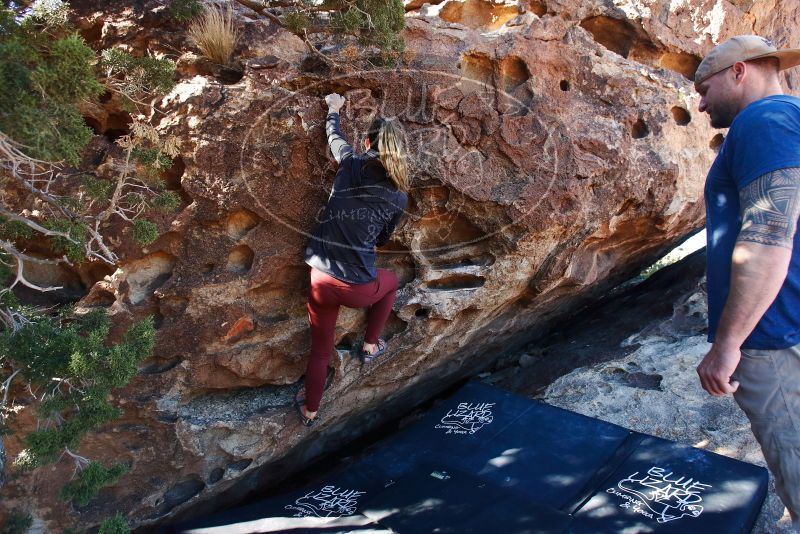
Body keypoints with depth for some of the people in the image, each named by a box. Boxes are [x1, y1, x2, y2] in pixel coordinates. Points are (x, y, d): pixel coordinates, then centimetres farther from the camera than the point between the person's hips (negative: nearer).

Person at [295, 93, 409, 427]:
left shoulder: (351, 165, -3)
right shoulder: (400, 197, -2)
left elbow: (334, 136, 19)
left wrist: (333, 109, 38)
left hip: (321, 283, 2)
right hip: (358, 288, -1)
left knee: (321, 349, 23)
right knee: (390, 282, 35)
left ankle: (309, 411, 41)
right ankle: (370, 347, 40)